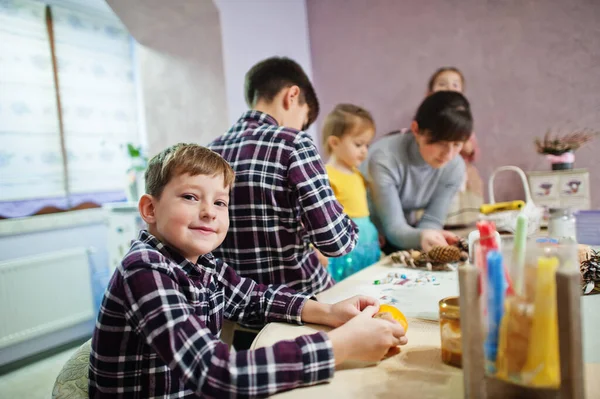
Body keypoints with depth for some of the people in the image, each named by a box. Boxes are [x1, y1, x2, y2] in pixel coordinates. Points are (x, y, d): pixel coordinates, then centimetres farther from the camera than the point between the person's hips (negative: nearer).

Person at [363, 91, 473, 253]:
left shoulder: (454, 167, -12)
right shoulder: (385, 159, -27)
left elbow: (431, 221, -12)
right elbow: (393, 228, -26)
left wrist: (430, 237, -34)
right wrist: (421, 237, -46)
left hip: (404, 234, 5)